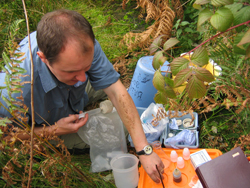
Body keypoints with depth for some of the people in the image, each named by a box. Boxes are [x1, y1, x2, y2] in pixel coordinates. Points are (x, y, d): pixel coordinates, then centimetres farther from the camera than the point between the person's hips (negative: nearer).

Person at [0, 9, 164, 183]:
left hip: (76, 111, 3)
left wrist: (144, 150, -36)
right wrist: (53, 130, -34)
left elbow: (117, 92, -33)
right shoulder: (16, 88, -44)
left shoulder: (86, 47, -34)